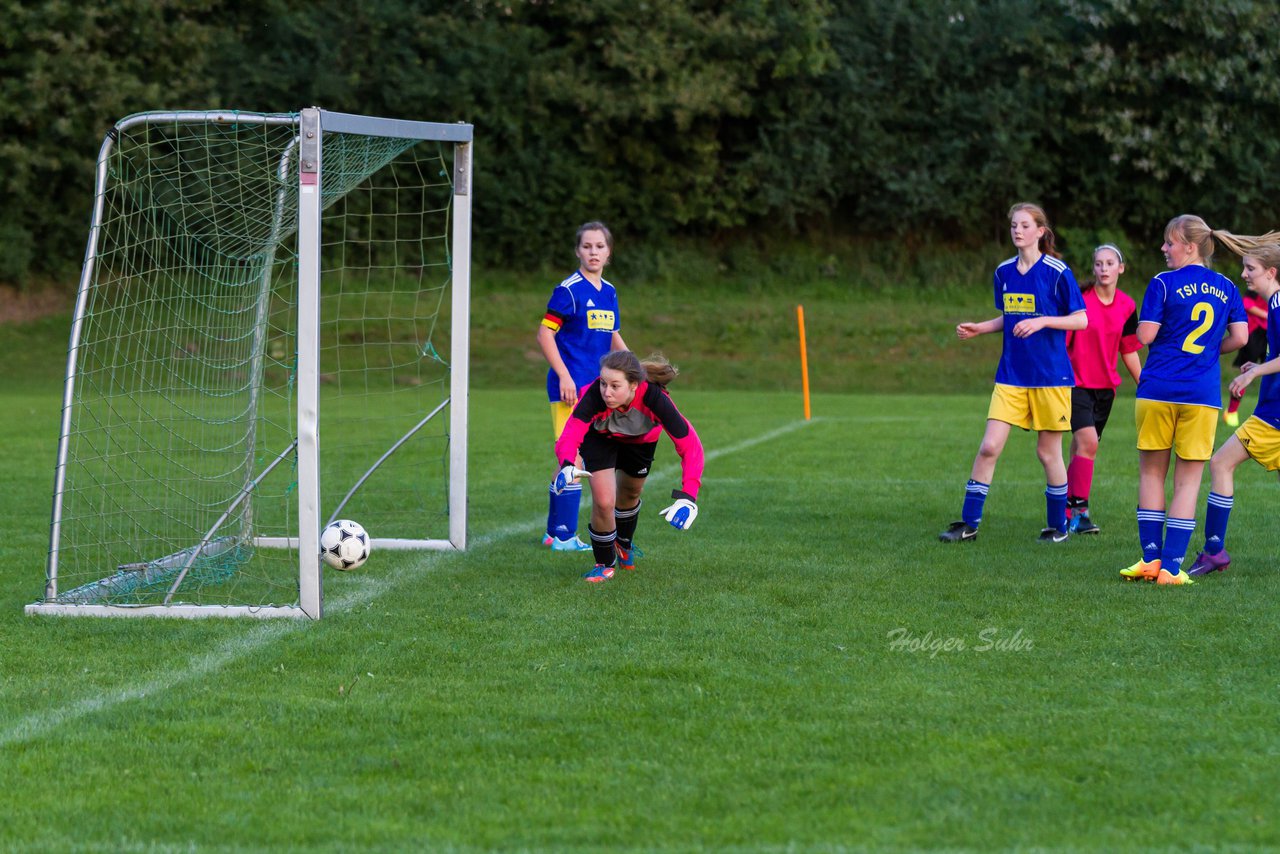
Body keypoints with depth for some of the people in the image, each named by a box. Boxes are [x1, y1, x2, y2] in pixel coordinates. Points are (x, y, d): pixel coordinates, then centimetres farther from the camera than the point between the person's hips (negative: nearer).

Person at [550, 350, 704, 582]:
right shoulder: (594, 395, -44)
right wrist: (567, 465, -76)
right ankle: (605, 564, 11)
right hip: (600, 436, -2)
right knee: (604, 501, -16)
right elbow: (569, 436, -53)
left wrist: (688, 497, -54)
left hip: (641, 438, 2)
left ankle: (624, 544, 57)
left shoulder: (654, 398, -44)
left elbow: (690, 446, -42)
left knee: (630, 493, 23)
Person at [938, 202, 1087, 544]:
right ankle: (968, 523, 0)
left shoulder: (1057, 272, -8)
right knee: (989, 446, -6)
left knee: (1048, 452, 4)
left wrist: (1042, 322, -19)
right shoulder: (1004, 272, 8)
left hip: (1050, 375, -4)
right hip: (1011, 375, 4)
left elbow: (1081, 320, -6)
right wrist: (979, 328, 4)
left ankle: (1057, 526, 20)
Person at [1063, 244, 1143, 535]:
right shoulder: (1080, 298, -10)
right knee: (1088, 442, -19)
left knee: (1082, 449, 8)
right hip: (1076, 382, -5)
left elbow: (1129, 351, 14)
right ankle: (1080, 510, -15)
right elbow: (1059, 340, -6)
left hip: (1105, 386, 5)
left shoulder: (1127, 306, 5)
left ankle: (1067, 510, 15)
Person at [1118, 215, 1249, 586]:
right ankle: (1171, 566, 0)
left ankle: (1151, 557, 9)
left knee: (1151, 473, 13)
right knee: (1188, 480, 6)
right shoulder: (1226, 288, 6)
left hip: (1158, 389, -2)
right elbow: (1239, 337, 3)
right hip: (1203, 395, 2)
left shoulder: (1163, 284, -6)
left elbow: (1145, 335, -9)